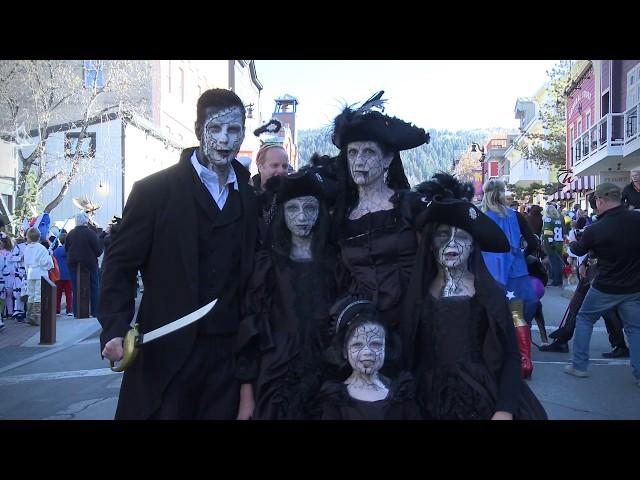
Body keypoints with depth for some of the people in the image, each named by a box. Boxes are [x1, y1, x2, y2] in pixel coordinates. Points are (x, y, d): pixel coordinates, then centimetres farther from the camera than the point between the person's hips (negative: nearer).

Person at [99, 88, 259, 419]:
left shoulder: (251, 199, 8)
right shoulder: (154, 190, -4)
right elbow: (120, 264, -4)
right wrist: (115, 330, -16)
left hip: (228, 350, 4)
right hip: (167, 349, -3)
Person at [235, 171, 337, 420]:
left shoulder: (335, 262, 3)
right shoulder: (268, 263, -1)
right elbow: (250, 327, -4)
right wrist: (246, 393, -9)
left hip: (325, 377, 2)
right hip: (276, 377, -1)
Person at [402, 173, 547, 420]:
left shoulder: (491, 292, -1)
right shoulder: (417, 293, 2)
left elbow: (510, 355, -4)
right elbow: (408, 354, 5)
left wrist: (505, 409, -14)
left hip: (483, 399, 0)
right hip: (431, 402, 0)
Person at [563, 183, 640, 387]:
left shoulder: (595, 230, -16)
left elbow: (578, 250, 5)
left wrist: (572, 244, 27)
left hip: (606, 288, -2)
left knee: (584, 319, 16)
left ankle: (579, 365, 17)